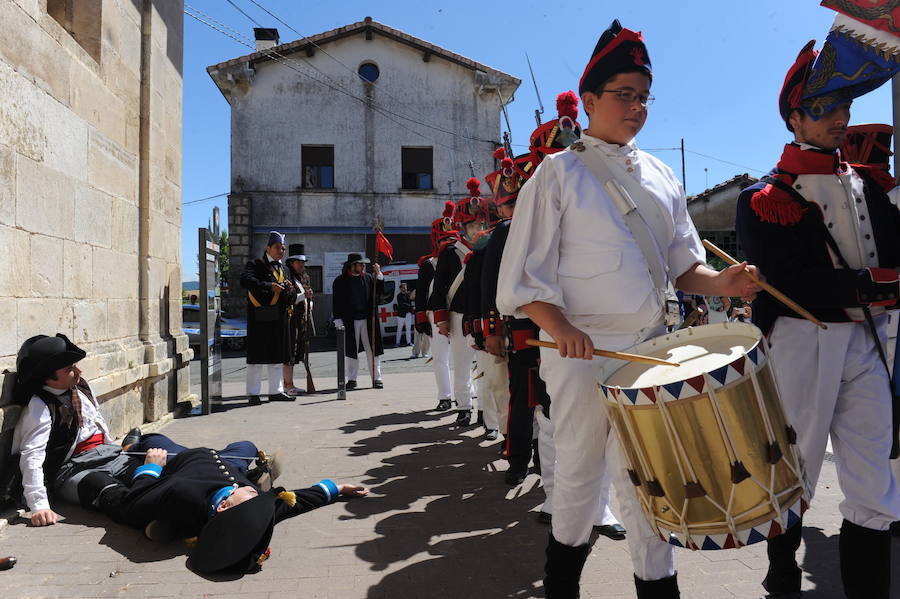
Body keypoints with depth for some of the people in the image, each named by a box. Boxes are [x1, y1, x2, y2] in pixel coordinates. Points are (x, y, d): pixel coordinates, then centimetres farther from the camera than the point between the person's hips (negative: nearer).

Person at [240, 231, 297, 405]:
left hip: (279, 318, 7)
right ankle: (253, 393, 5)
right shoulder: (255, 265, -1)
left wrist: (290, 289, -7)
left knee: (277, 355, 11)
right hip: (260, 318, -7)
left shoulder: (282, 268, 19)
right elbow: (245, 280, -21)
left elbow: (292, 294, 17)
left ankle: (276, 391, 20)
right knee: (257, 355, -2)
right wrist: (269, 286, -27)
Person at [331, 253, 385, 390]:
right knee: (351, 351, 5)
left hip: (368, 320, 2)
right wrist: (338, 320, -7)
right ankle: (352, 380, 15)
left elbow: (379, 292, 6)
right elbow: (337, 302, 1)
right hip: (350, 321, -2)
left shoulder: (368, 278, 12)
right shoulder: (341, 281, 3)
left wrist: (379, 274, -1)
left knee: (373, 350, 2)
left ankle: (376, 378, 8)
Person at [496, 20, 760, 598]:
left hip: (652, 348, 4)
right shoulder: (559, 172, -2)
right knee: (580, 470, 10)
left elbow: (682, 264, 14)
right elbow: (523, 275, -8)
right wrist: (561, 327, -23)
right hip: (583, 351, -4)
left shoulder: (661, 175, 13)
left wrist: (718, 282, -7)